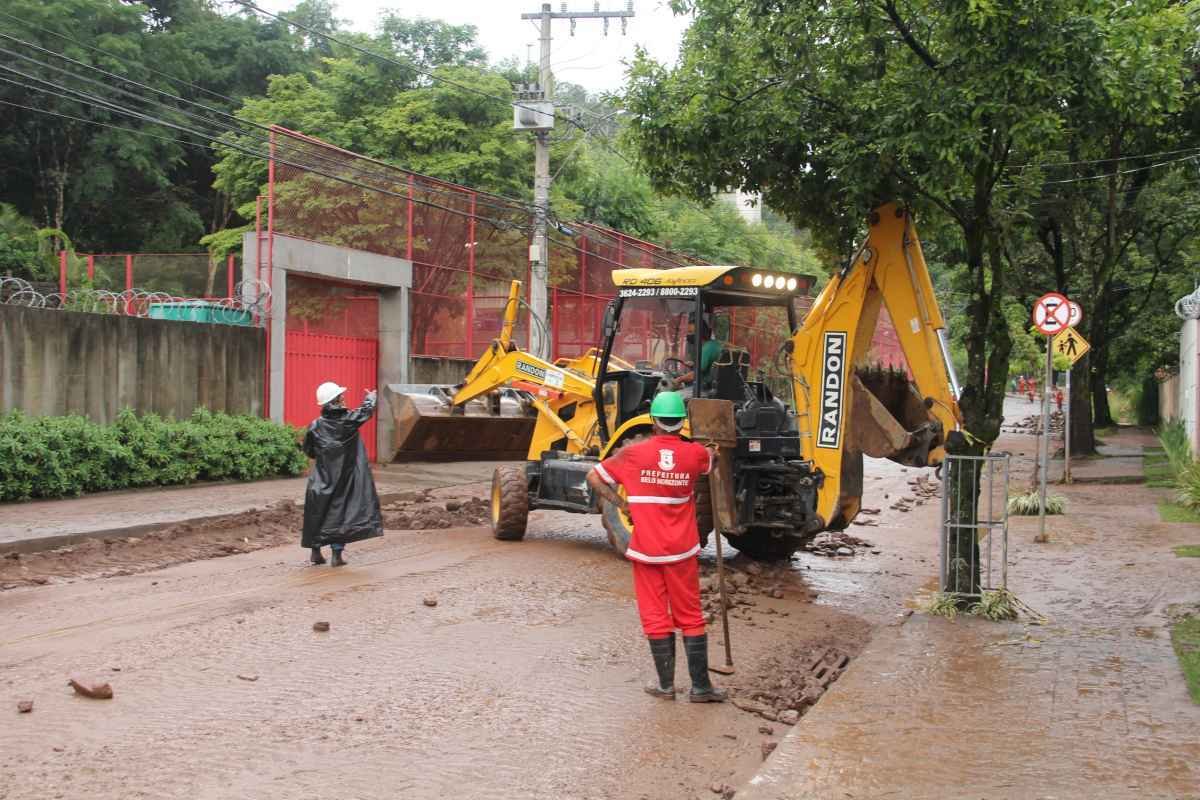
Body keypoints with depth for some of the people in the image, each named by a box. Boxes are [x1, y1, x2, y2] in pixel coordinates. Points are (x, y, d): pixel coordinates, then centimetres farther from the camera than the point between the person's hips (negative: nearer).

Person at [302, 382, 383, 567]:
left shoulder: (315, 426, -7)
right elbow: (366, 411, 10)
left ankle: (316, 550, 17)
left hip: (321, 479, 1)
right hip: (344, 481, -1)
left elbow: (308, 451, 3)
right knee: (339, 512, 5)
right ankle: (337, 552, 2)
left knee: (317, 514, 13)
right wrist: (370, 398, 30)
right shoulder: (350, 420, -10)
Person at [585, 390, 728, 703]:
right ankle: (700, 686, 11)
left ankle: (666, 684, 14)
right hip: (682, 549, 1)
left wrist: (621, 504, 2)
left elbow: (594, 477, -2)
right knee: (690, 616, 9)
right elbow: (713, 459, 19)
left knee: (655, 616, 8)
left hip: (646, 548, -1)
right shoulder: (695, 453, -5)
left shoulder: (633, 453, -9)